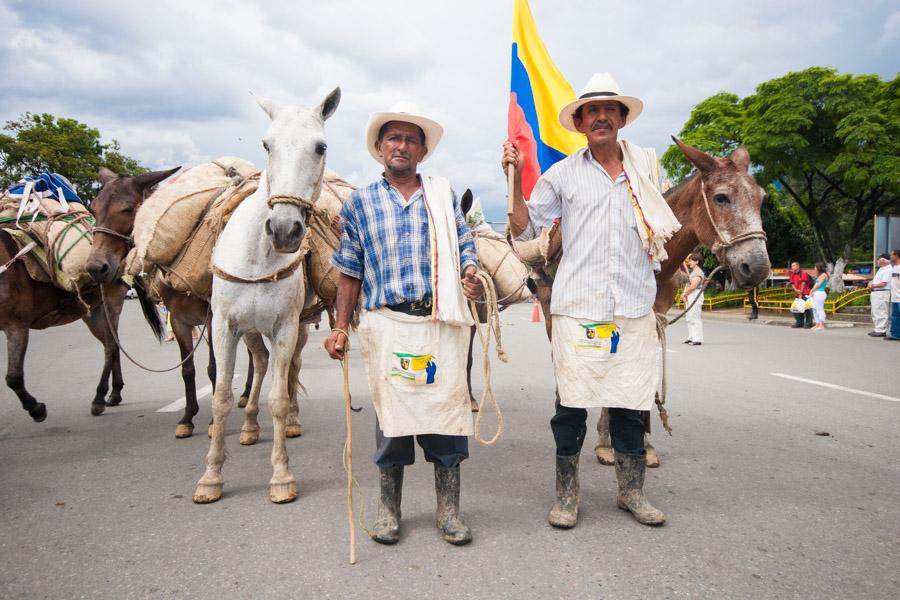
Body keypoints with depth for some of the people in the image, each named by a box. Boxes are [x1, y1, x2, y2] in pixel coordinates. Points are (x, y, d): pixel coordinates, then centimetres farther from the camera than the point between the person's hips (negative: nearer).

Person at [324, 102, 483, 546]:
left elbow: (464, 248, 12)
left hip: (443, 322, 1)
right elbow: (350, 272, 9)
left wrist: (470, 277, -11)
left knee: (446, 408, 2)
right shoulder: (360, 203, 10)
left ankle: (448, 510, 17)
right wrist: (341, 328, 2)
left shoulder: (444, 195, 13)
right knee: (391, 412, 5)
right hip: (386, 322, 0)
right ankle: (388, 509, 23)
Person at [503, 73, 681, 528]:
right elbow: (524, 228, 2)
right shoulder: (561, 174, 5)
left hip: (635, 307, 3)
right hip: (577, 307, -2)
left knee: (631, 402, 9)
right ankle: (567, 492, 17)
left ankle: (631, 490, 25)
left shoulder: (645, 170, 14)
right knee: (572, 402, 2)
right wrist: (515, 178, -7)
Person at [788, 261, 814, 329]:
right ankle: (799, 322, 14)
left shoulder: (803, 273, -8)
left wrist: (801, 293, -11)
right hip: (797, 294, 7)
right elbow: (792, 284, 7)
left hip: (805, 294, -7)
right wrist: (796, 290, -13)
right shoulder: (792, 275, 11)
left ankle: (808, 324, 1)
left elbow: (803, 284, -10)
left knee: (807, 309, -6)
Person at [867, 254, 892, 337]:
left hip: (882, 293, -11)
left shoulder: (888, 270, -13)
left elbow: (884, 283, -19)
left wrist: (873, 286, -10)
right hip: (875, 293, 11)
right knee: (875, 312, 15)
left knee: (881, 313, -10)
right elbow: (875, 279, 23)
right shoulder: (881, 269, 19)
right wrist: (870, 283, 2)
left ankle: (881, 330, -10)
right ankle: (876, 329, 22)